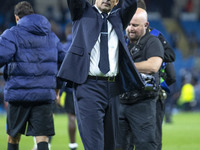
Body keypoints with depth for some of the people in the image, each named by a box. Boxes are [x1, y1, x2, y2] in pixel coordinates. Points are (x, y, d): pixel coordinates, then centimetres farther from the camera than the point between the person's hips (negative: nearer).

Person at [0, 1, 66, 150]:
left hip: (18, 93, -3)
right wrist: (57, 86, 25)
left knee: (14, 136, 14)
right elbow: (64, 60, 18)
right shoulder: (51, 36, 15)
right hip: (45, 94, 3)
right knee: (42, 137, -3)